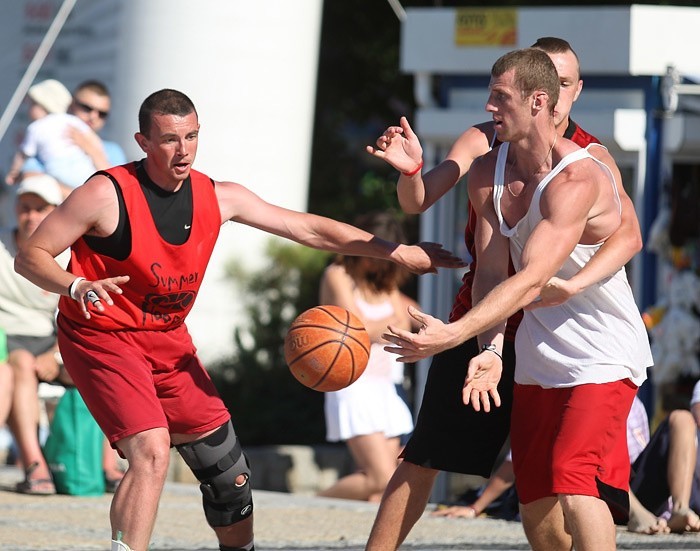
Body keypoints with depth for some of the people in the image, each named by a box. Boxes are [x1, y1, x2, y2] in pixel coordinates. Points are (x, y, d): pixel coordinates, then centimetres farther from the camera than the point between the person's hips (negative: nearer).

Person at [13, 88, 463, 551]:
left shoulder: (217, 198, -3)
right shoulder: (107, 195, -19)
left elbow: (308, 229, 3)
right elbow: (30, 257, -17)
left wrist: (399, 253, 1)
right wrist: (76, 286, -38)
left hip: (168, 340, 6)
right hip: (101, 337, -6)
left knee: (228, 470, 9)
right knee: (152, 452, -26)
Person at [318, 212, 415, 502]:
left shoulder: (386, 283, 17)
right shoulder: (338, 276, -3)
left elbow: (403, 332, 5)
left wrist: (376, 327, -10)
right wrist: (393, 320, -2)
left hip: (384, 389, 7)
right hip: (353, 388, -7)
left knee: (378, 494, -2)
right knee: (382, 479, -18)